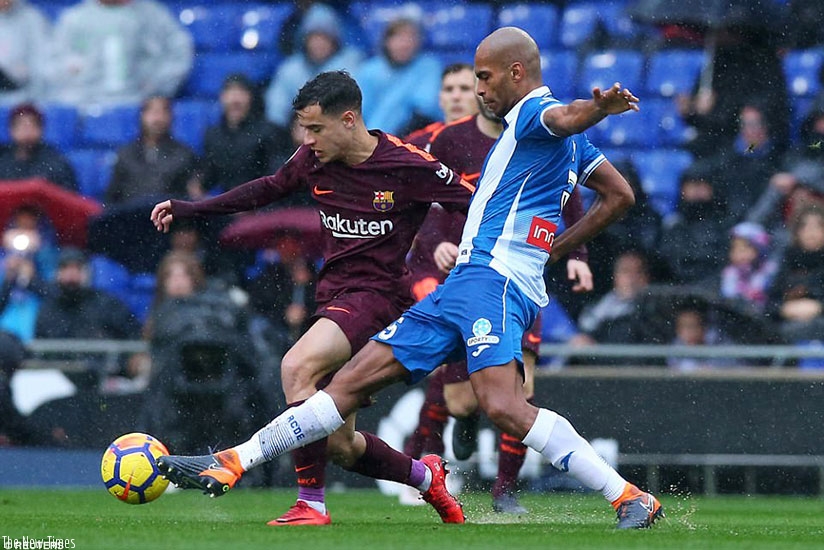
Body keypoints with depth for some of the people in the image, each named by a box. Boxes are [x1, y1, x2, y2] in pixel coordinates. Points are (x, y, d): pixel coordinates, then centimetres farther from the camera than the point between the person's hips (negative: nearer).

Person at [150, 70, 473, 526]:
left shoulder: (409, 167, -12)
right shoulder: (314, 161, 4)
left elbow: (477, 206, -2)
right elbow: (269, 189, 23)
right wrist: (188, 209, 23)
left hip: (377, 295, -7)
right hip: (333, 296, 7)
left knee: (296, 367, -31)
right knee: (339, 446, 6)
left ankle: (311, 505, -25)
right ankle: (426, 478, 33)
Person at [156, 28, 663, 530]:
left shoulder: (534, 113, -3)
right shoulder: (532, 125, 25)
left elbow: (567, 116, -29)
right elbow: (620, 195, 28)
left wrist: (600, 106, -52)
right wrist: (554, 249, 27)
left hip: (493, 280, -10)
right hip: (463, 285, 10)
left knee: (502, 405, -29)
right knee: (356, 378, 9)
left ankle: (632, 500, -25)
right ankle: (230, 465, 11)